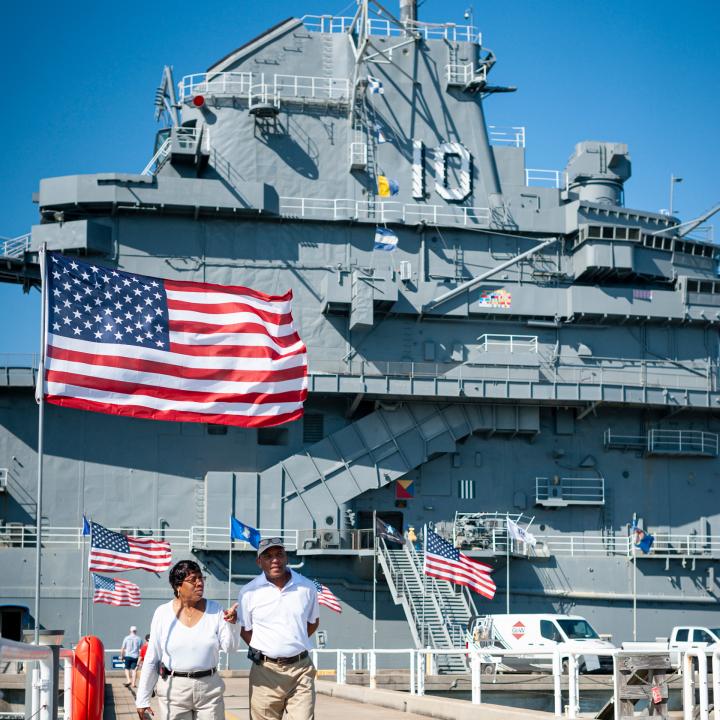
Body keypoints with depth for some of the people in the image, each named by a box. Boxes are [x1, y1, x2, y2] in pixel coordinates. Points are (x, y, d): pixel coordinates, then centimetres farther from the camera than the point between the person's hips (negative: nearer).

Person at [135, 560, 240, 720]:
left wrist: (232, 624, -20)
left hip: (210, 689, 1)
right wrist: (142, 700, 2)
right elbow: (151, 659, 1)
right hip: (173, 688, -1)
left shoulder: (215, 610, 1)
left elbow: (229, 647, -2)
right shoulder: (163, 613, -3)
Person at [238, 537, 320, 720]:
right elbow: (245, 630, 11)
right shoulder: (249, 592, 1)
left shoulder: (306, 587, 5)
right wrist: (260, 651, 4)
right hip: (265, 670, -1)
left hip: (300, 669, 1)